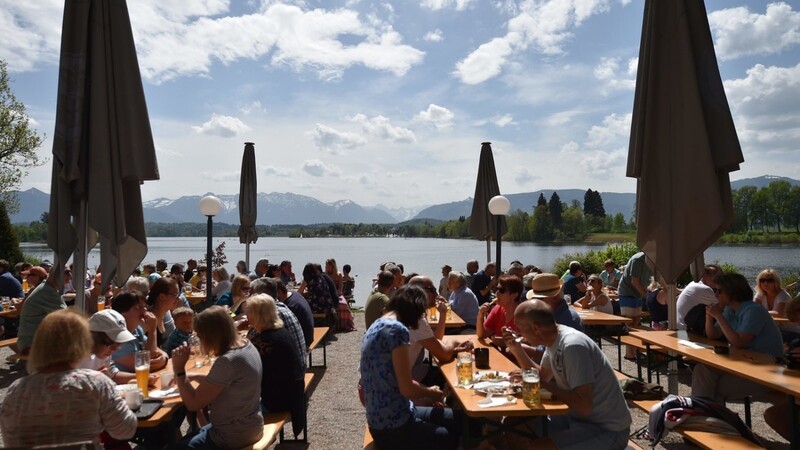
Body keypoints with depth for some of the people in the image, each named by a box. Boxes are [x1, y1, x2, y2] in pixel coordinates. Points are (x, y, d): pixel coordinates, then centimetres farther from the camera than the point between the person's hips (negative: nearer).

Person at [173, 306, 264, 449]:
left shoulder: (227, 361, -30)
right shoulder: (246, 345, -2)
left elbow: (193, 403, -21)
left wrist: (179, 370, -14)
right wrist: (193, 377, 7)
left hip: (234, 435, -9)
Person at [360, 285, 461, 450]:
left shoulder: (379, 324, 8)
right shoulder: (397, 329, -21)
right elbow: (407, 389, -20)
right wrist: (430, 393, -2)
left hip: (382, 418, 9)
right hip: (393, 427, -9)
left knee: (455, 419, 19)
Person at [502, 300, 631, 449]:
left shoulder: (573, 346, -27)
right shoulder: (554, 341, 0)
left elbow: (584, 406, -30)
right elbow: (542, 376, 15)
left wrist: (545, 385, -21)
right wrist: (517, 350, 2)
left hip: (607, 429, -8)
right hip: (578, 417, 9)